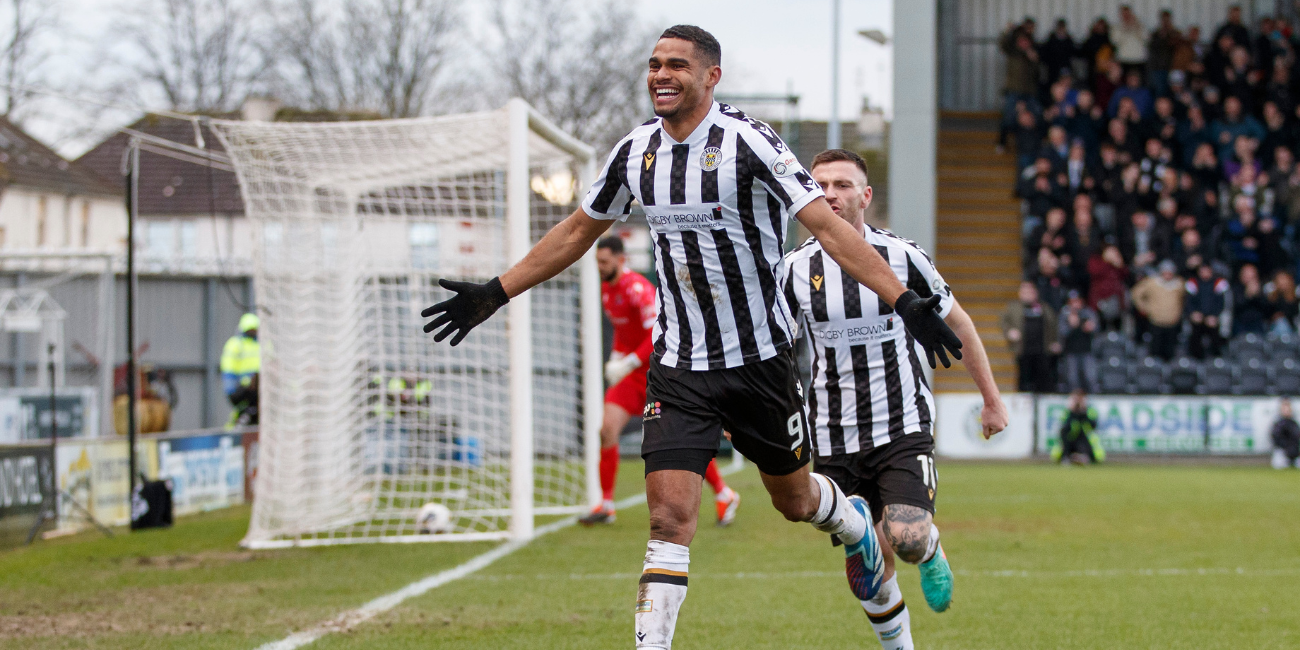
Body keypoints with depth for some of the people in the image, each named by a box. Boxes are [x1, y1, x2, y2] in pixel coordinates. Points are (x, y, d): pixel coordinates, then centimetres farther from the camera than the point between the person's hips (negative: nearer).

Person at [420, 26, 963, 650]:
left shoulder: (747, 142, -15)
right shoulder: (636, 150, 1)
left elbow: (828, 226, -20)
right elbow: (576, 232, 17)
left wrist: (904, 301, -29)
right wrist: (493, 294, 18)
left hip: (760, 358, -3)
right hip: (678, 365, 3)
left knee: (793, 498, 16)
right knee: (669, 514, -11)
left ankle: (854, 523, 52)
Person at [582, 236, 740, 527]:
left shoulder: (637, 288, -21)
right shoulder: (606, 288, 7)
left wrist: (628, 363, -25)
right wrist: (616, 358, 8)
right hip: (634, 373, 8)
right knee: (608, 429, -8)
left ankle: (724, 496, 16)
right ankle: (606, 505, -1)